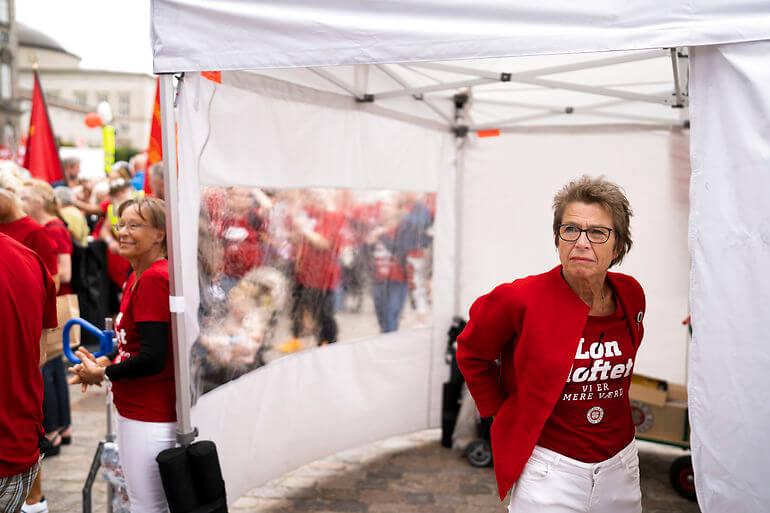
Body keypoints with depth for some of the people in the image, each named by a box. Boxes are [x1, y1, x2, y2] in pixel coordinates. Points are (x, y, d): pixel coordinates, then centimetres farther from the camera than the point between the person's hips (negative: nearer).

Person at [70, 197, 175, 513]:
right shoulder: (136, 277, 9)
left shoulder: (154, 278, -20)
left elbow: (152, 358, -23)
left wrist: (103, 374, -8)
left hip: (150, 415, -9)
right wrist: (105, 362, 2)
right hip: (133, 409, 9)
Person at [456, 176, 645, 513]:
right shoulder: (520, 299, -19)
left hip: (620, 462, 5)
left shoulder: (631, 293, -4)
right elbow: (471, 354, -3)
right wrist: (502, 411, -2)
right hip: (549, 466, -5)